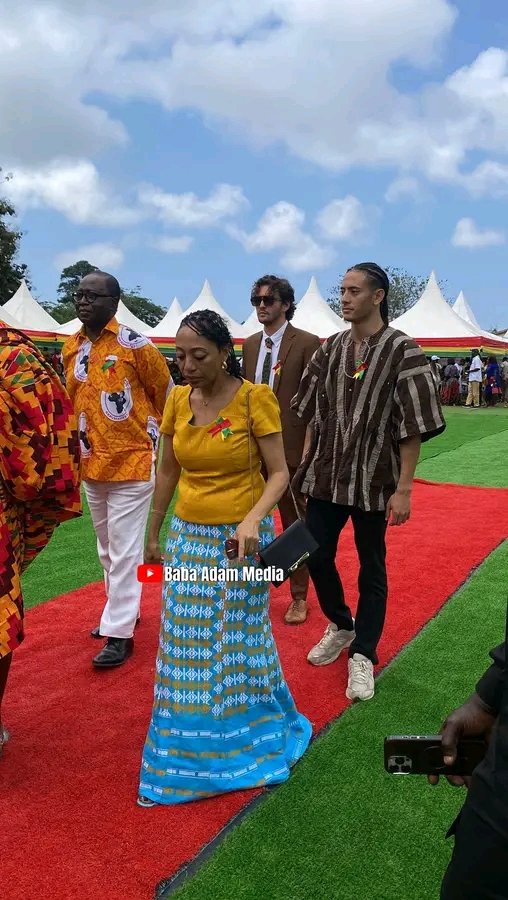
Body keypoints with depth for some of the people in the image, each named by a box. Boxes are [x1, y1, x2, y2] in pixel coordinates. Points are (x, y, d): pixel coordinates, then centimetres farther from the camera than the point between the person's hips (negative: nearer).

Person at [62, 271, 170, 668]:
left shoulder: (134, 345, -12)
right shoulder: (71, 348, 7)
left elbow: (167, 395, -2)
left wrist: (150, 436, 6)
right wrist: (81, 439, 15)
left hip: (132, 462, -7)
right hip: (91, 464, 7)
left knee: (124, 550, -2)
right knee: (107, 548, 17)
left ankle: (119, 632, 8)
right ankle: (122, 610, 33)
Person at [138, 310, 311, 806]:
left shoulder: (255, 398, -14)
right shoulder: (177, 400, 0)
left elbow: (279, 473, -12)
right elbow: (167, 473, 9)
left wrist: (254, 518, -29)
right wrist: (153, 534, 15)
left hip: (241, 539, -4)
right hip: (189, 537, 4)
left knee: (240, 646, 11)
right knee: (186, 651, 13)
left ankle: (250, 740, 37)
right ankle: (185, 755, 33)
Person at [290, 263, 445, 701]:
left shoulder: (402, 350, -10)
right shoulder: (331, 347, 5)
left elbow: (414, 427, -11)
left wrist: (404, 488, -14)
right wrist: (305, 461, 6)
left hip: (373, 480, -4)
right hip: (326, 475, 5)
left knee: (371, 569, 9)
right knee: (316, 557, 10)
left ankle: (362, 655, 24)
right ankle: (341, 625, 37)